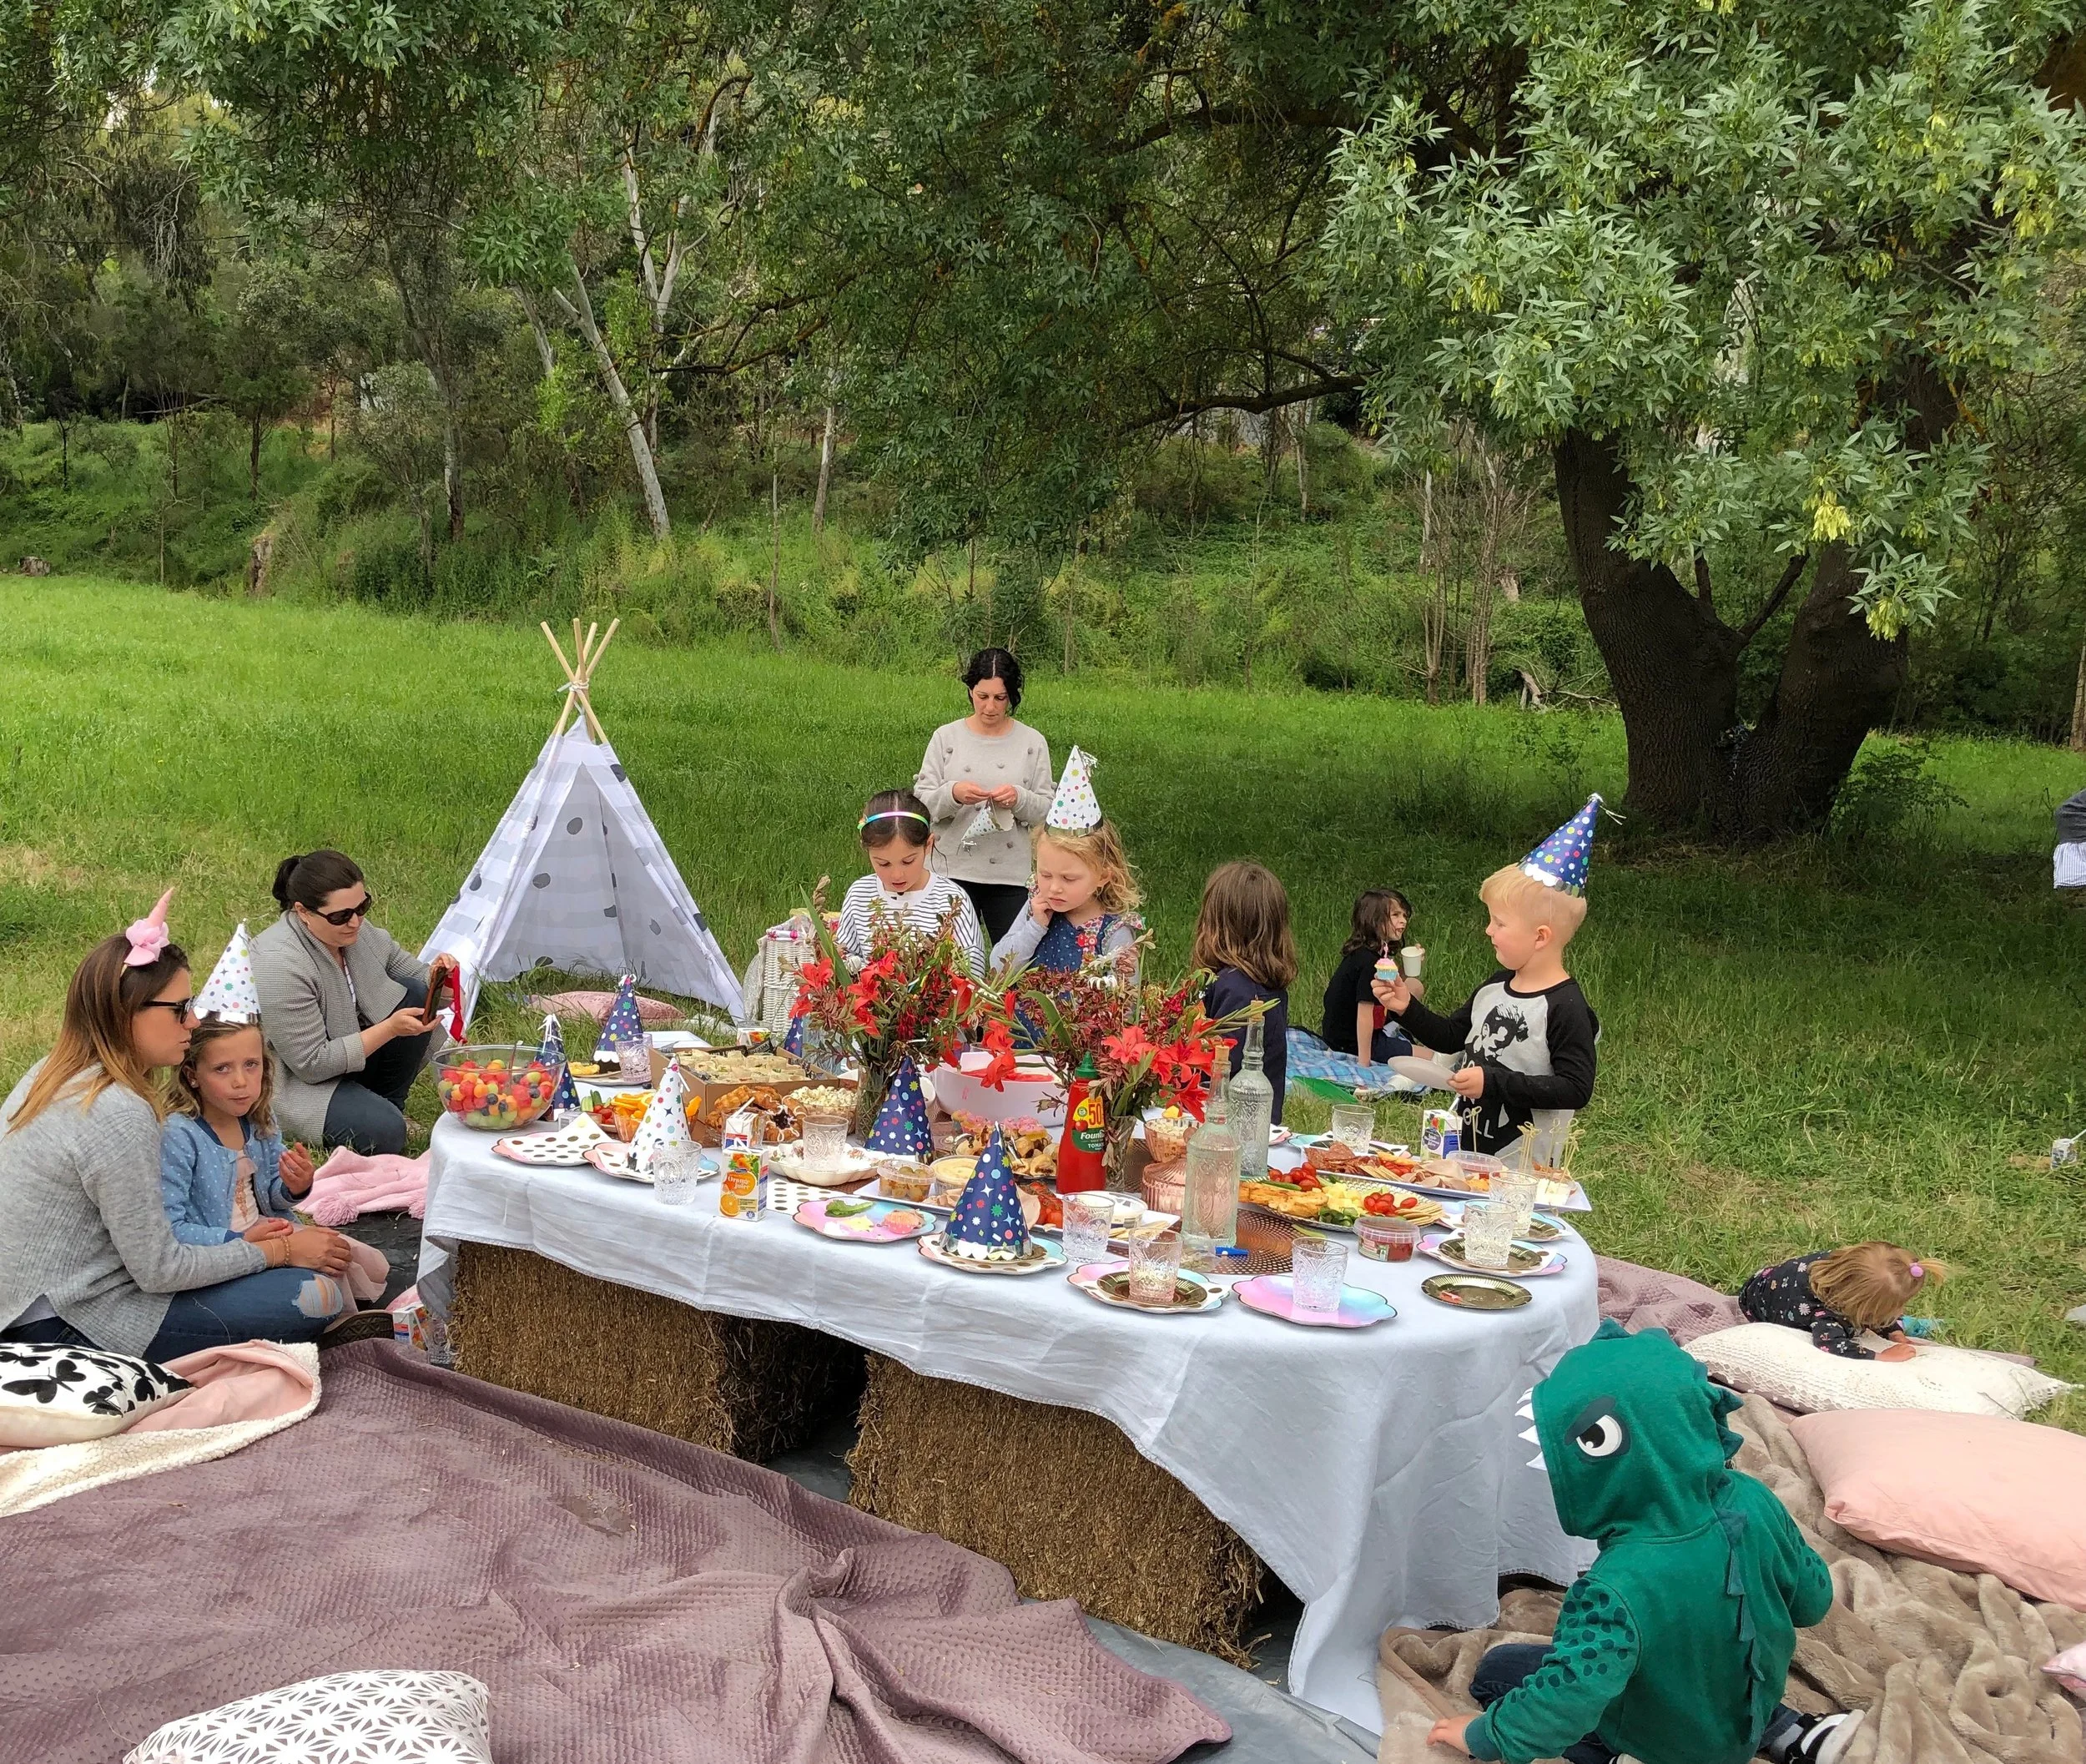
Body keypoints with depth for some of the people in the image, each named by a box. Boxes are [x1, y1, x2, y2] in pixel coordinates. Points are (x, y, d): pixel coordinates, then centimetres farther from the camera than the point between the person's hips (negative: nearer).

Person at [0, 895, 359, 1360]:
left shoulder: (53, 1072, 5)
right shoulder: (118, 1115, -25)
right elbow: (158, 1270, -20)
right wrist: (281, 1251, -9)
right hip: (71, 1327, -10)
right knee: (319, 1295, -17)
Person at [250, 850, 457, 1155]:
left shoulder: (358, 930, -8)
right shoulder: (279, 966, -30)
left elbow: (412, 973, 6)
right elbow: (312, 1064, -27)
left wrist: (435, 976, -19)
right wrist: (390, 1029, -31)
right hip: (295, 1080, -8)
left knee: (414, 996, -11)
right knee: (383, 1133, -29)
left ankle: (389, 1104, 3)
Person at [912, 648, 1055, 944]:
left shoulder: (1032, 743, 2)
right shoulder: (946, 738, 2)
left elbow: (1046, 810, 3)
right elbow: (920, 802, -1)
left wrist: (1019, 799, -17)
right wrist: (952, 794, -21)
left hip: (1011, 875, 0)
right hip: (952, 871, 0)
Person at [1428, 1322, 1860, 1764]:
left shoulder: (1619, 1587, -39)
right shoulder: (1754, 1501, -22)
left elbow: (1562, 1704, -40)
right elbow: (1812, 1602, -6)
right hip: (1751, 1702, 6)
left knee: (1497, 1670, 5)